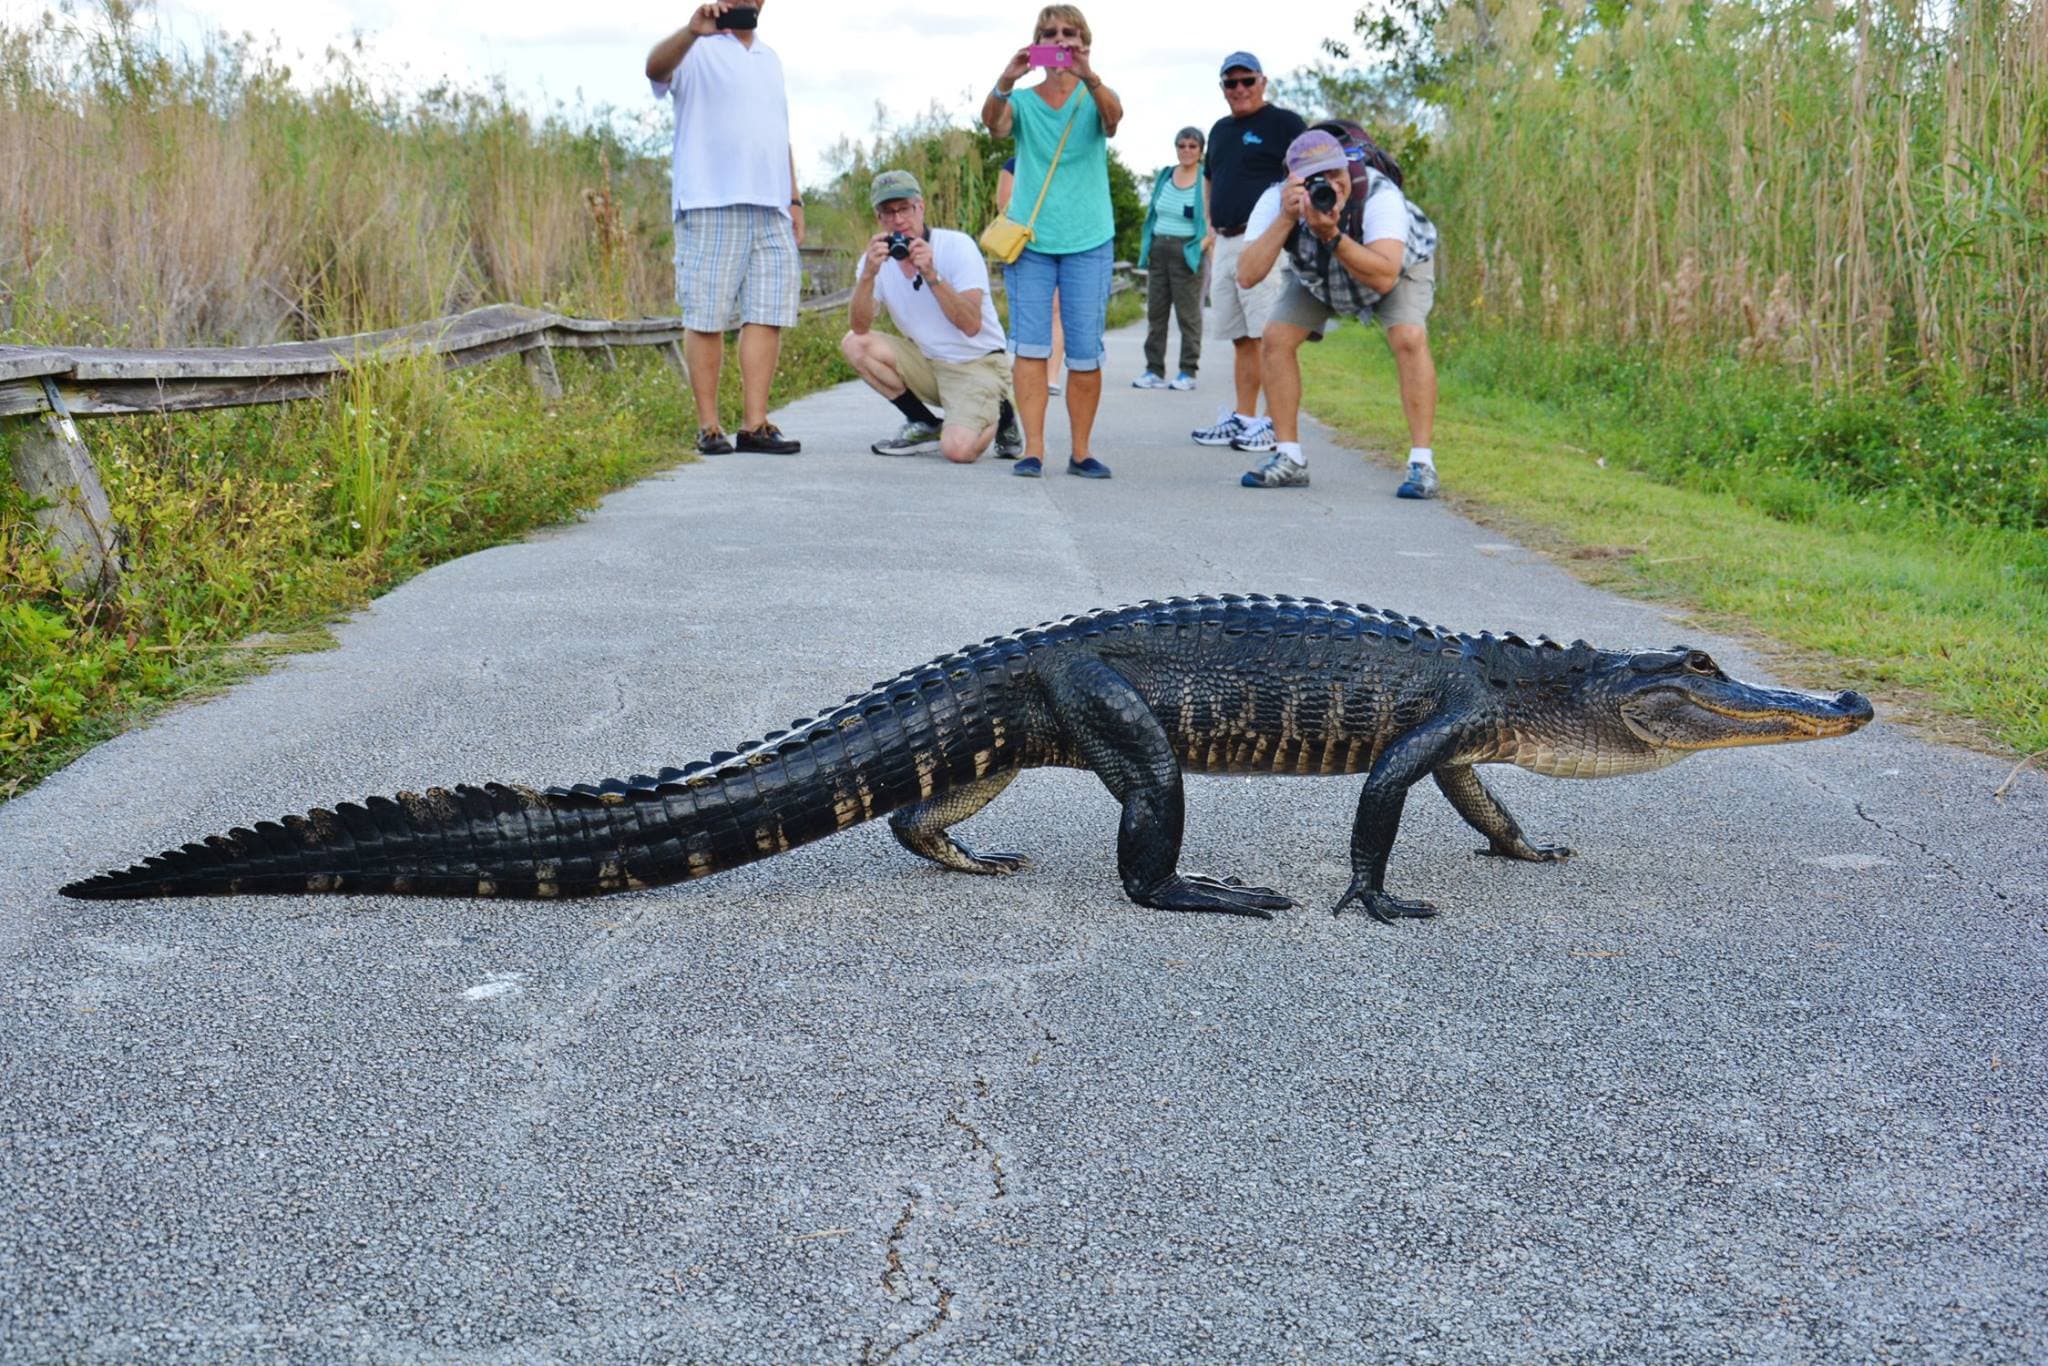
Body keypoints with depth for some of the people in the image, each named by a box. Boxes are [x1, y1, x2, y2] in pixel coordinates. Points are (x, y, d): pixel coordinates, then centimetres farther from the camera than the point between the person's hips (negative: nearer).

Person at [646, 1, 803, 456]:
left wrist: (794, 199, 18)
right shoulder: (696, 50, 1)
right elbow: (656, 67, -22)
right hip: (710, 207, -6)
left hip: (771, 210, 6)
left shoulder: (770, 58, 23)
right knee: (706, 318, -3)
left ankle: (755, 424, 2)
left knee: (768, 315, 0)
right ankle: (709, 426, 1)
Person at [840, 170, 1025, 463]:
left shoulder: (957, 246, -15)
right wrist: (868, 273, -30)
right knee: (853, 344, -15)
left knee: (957, 449, -29)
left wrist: (931, 275, -35)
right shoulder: (877, 258, -2)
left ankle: (998, 416, 8)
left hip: (977, 365, -5)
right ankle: (925, 426, -1)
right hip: (927, 363, 5)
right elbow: (860, 327, -16)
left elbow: (971, 325, -26)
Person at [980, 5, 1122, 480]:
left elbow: (1113, 116, -20)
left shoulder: (1094, 98, 4)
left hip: (1087, 241, 0)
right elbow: (993, 122, -15)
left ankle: (1080, 452, 9)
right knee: (1031, 347, -4)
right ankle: (1033, 450, -2)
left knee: (1085, 353, 0)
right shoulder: (1022, 100, 6)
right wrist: (1005, 82, -36)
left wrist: (1089, 77, -40)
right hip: (1029, 239, 1)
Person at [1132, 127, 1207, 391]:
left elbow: (1213, 222, -5)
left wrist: (1201, 246, -18)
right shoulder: (1165, 176, 13)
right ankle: (1154, 370, 9)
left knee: (1188, 314, -3)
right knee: (1155, 311, 4)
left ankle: (1188, 372, 2)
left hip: (1187, 252, -6)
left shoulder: (1206, 180, -3)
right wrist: (1146, 247, 13)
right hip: (1159, 248, 6)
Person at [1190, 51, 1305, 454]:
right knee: (1240, 339, 10)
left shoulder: (1284, 122, -2)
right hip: (1225, 244, 8)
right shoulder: (1221, 129, 21)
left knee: (1270, 336, -11)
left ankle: (1275, 422, -11)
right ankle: (1243, 419, 14)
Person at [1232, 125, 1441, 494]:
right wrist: (1286, 220, -51)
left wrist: (1331, 235, -59)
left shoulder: (1380, 196, -40)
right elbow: (1247, 276, -42)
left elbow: (1384, 278, -52)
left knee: (1409, 338, -27)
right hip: (1318, 278, 3)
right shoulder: (1277, 200, -32)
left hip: (1400, 263, -3)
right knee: (1277, 338, -12)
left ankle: (1422, 463, -21)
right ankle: (1288, 460, -1)